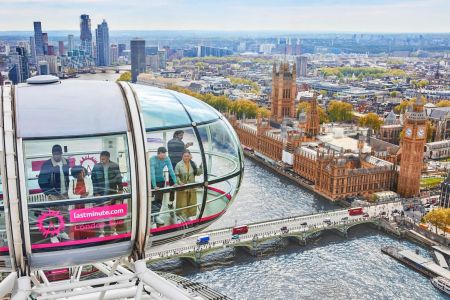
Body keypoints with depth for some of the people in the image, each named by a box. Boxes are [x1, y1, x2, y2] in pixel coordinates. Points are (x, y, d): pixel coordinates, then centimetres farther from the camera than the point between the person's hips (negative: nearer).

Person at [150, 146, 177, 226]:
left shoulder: (166, 159, -14)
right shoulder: (152, 159, -26)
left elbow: (171, 171, -15)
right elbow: (152, 172, -32)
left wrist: (175, 182, -21)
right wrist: (155, 186, -38)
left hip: (161, 180, 4)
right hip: (151, 180, -4)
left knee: (159, 199, 4)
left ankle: (156, 216, 14)